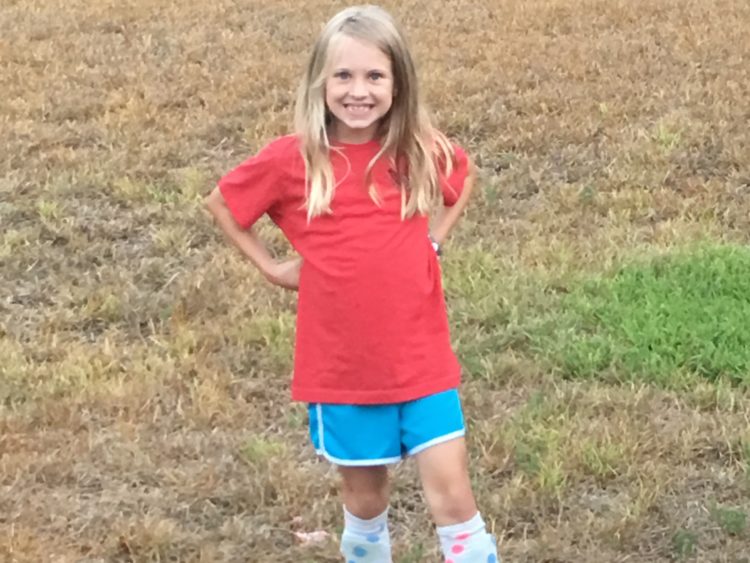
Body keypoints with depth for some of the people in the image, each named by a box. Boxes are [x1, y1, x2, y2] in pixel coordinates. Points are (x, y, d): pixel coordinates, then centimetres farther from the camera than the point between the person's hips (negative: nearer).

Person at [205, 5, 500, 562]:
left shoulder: (422, 151, -5)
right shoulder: (291, 159, -10)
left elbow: (466, 180, 18)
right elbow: (221, 203, 7)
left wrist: (434, 241, 6)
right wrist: (273, 268, 1)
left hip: (421, 361, 1)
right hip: (341, 368, 0)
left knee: (453, 494, -3)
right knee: (365, 498, 13)